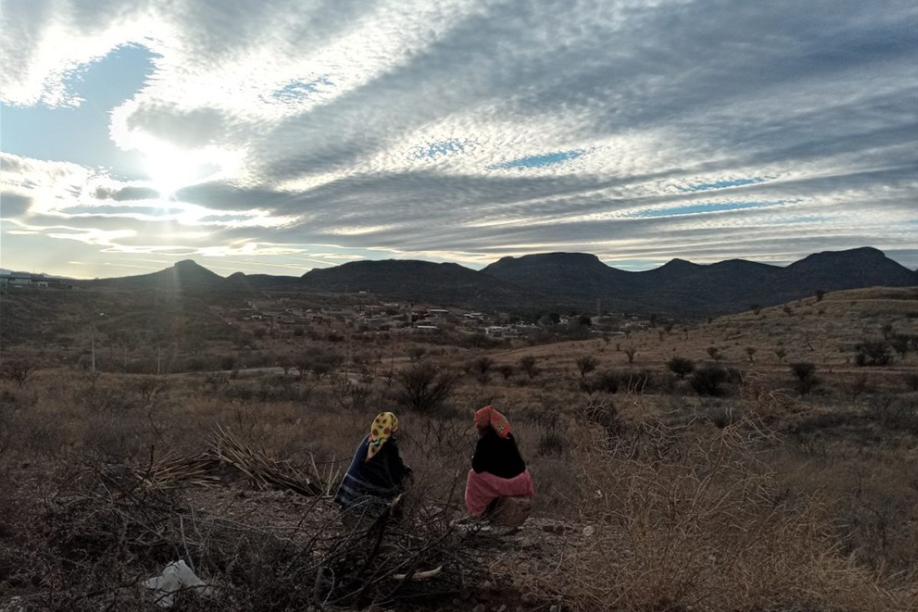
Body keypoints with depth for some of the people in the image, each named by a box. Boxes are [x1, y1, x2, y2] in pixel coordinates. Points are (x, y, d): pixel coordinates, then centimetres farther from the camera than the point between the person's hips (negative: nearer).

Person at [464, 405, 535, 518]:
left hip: (503, 483, -5)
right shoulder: (509, 437, 9)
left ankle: (479, 511, 25)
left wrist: (474, 459, 15)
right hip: (521, 484, 6)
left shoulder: (484, 442, -11)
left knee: (474, 475, 18)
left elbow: (477, 467, -8)